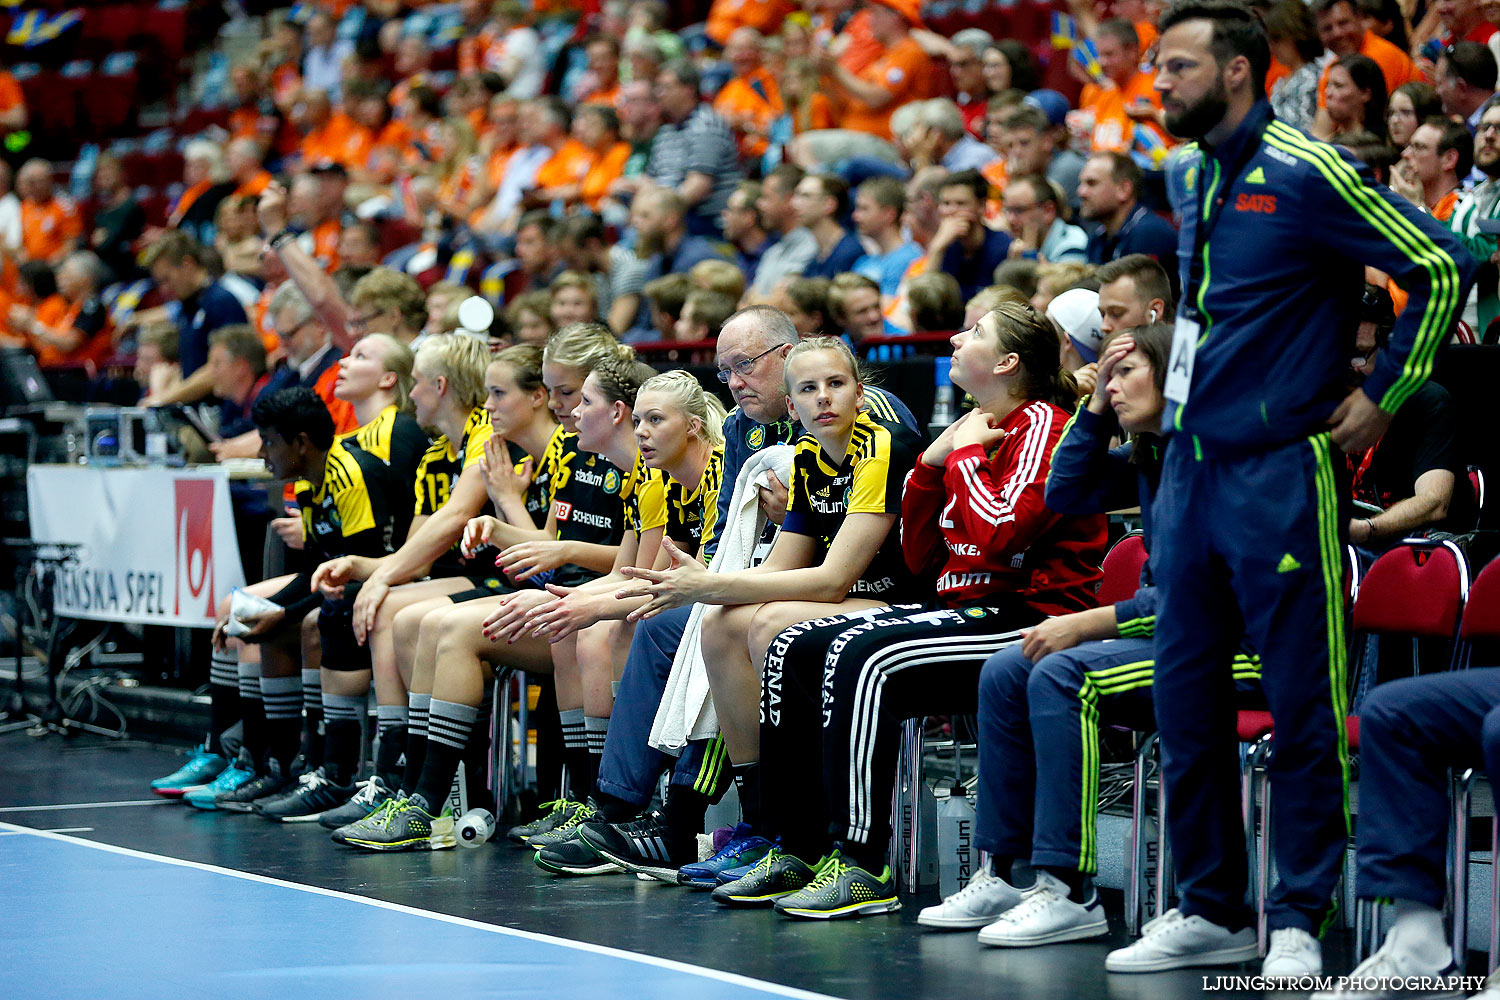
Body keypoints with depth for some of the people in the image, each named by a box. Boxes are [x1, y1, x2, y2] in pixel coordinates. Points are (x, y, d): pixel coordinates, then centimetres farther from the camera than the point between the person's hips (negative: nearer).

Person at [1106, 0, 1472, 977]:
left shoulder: (1307, 174, -11)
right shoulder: (1187, 179, 12)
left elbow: (1442, 267, -12)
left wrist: (1384, 397, -9)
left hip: (1280, 475, -8)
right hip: (1190, 471, 8)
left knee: (1303, 709, -2)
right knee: (1186, 701, 9)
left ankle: (1297, 922, 4)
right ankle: (1211, 911, 19)